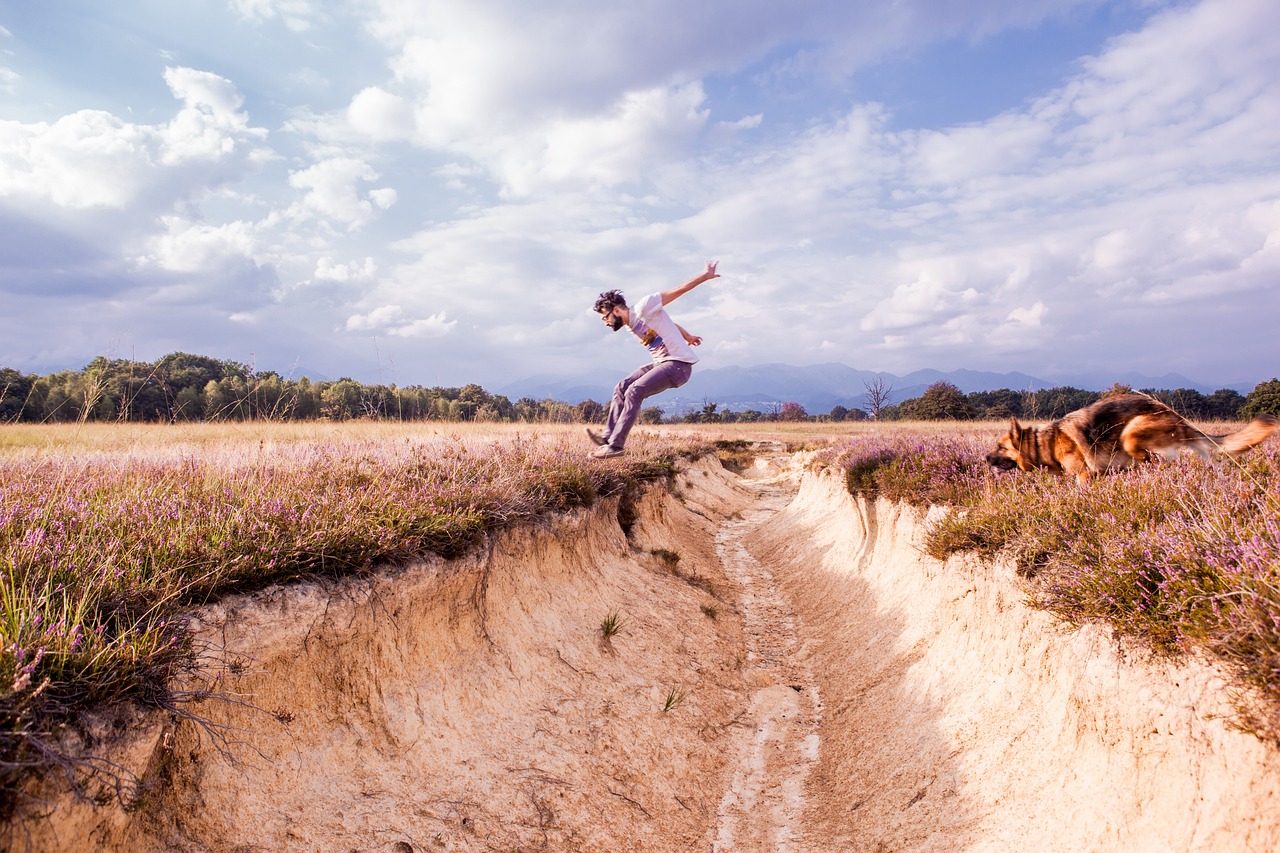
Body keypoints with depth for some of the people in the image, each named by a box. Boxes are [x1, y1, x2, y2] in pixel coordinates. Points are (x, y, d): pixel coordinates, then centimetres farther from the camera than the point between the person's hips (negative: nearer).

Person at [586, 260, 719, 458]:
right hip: (660, 363, 9)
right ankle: (608, 436, -3)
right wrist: (688, 337, 43)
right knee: (622, 387, 0)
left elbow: (678, 290, -9)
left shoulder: (643, 308, -12)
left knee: (634, 392, -21)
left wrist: (706, 276, -5)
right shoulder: (631, 325, 15)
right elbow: (666, 323, 30)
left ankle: (616, 445, -20)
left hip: (678, 364, -9)